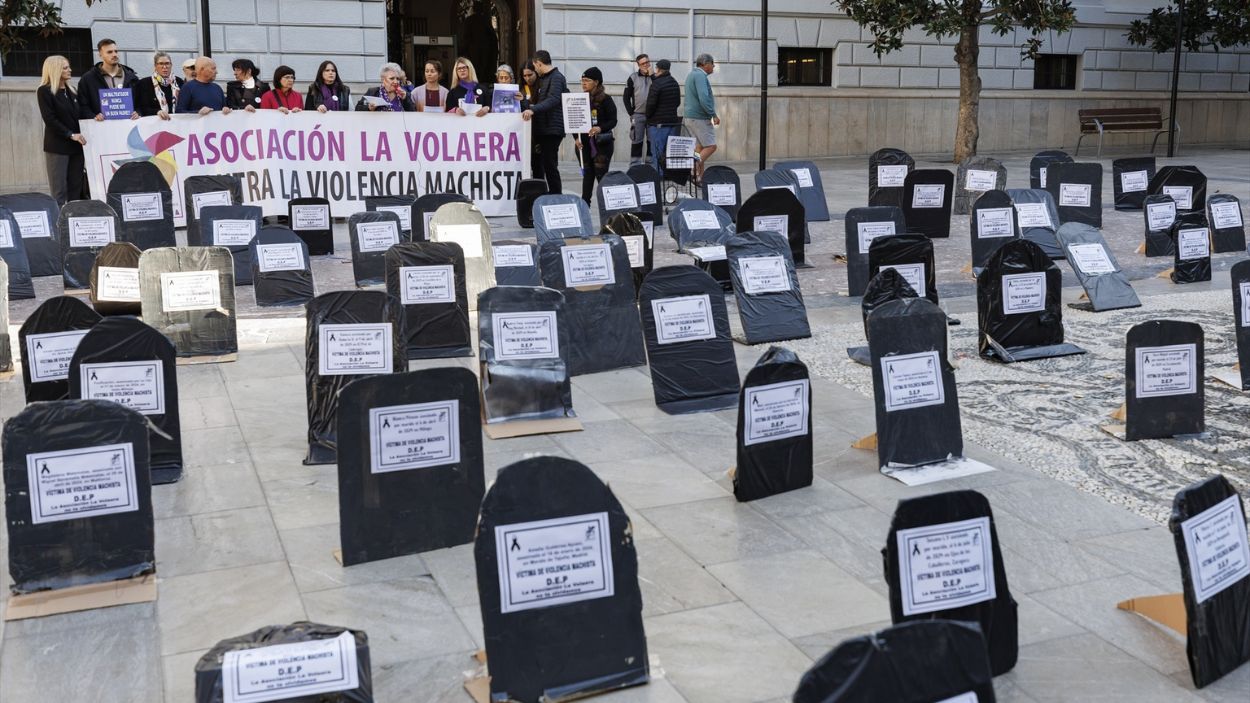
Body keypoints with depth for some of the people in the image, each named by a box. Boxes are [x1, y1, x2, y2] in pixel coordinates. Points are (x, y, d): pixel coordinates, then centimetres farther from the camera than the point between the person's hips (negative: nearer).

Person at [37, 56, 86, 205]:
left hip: (75, 146, 6)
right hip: (57, 146, -6)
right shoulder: (44, 91, -3)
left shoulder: (70, 91, 16)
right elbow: (50, 119, -11)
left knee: (76, 188, 4)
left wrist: (79, 136, 4)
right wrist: (70, 135, -16)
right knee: (59, 191, -6)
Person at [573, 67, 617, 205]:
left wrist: (600, 128, -24)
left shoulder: (605, 99, -4)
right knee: (587, 173, 7)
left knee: (601, 174, -5)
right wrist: (576, 137, -1)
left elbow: (613, 121, -7)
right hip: (585, 142, 4)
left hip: (602, 143, -4)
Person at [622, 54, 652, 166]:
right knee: (636, 141, -1)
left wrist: (652, 76, -9)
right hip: (638, 115, -1)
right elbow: (626, 97, 5)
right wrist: (631, 113, -3)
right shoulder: (633, 78, 5)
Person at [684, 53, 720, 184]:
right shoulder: (700, 76, -14)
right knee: (711, 146, -8)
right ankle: (695, 164, -22)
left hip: (691, 117, 10)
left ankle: (699, 177, 7)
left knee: (700, 147, 9)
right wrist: (714, 115, -19)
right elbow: (703, 98, -24)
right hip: (700, 117, -10)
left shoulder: (692, 74, 19)